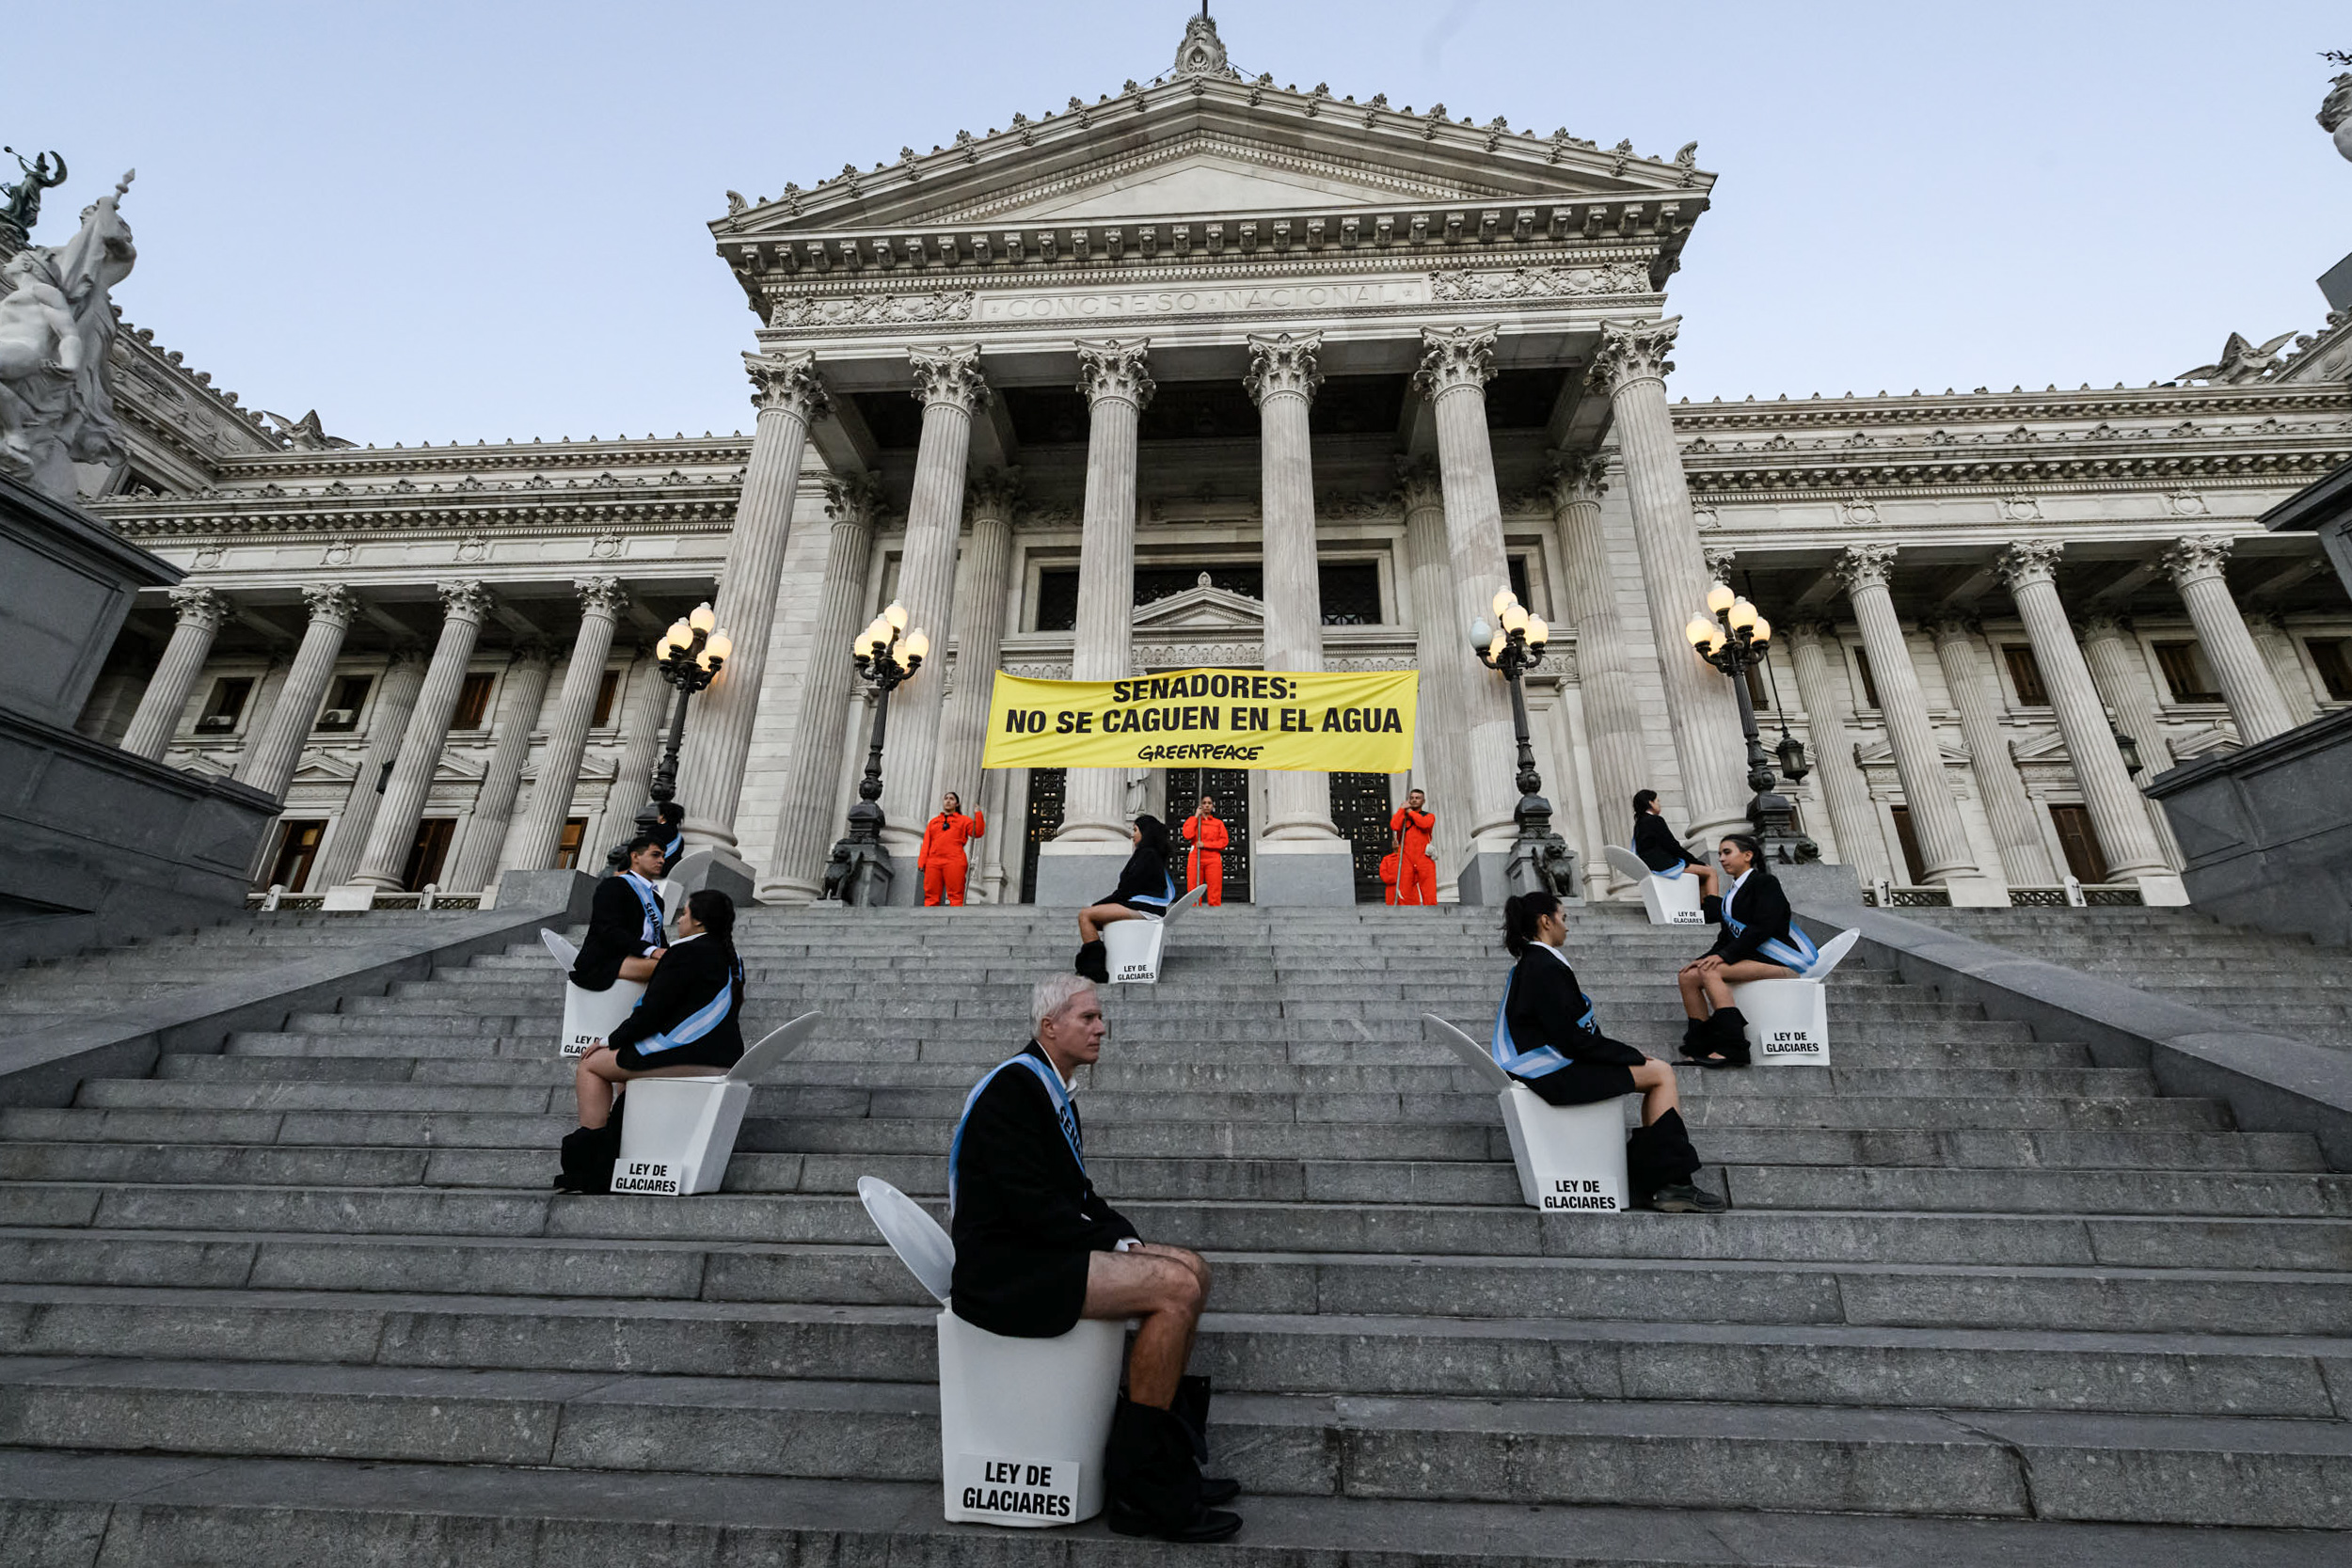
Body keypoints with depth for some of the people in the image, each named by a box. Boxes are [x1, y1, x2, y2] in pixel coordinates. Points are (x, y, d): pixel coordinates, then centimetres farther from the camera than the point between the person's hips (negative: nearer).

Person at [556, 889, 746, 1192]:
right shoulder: (731, 959, 14)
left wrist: (609, 1041, 1)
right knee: (627, 1059, 30)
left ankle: (589, 1172, 9)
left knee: (591, 1065, 10)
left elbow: (651, 1012, -12)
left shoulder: (686, 952, -11)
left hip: (687, 1056, -9)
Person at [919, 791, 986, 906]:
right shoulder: (934, 821, 26)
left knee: (955, 896, -10)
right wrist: (922, 861, 7)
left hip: (954, 862, -3)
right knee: (931, 897, -4)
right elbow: (926, 843, 18)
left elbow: (978, 832, 3)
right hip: (933, 862, 3)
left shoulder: (964, 820, 18)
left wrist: (978, 814, -2)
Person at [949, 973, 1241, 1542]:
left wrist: (1128, 1240, 2)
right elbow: (1031, 1203, -23)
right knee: (1176, 1288, -19)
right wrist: (1116, 1248, -14)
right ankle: (1140, 1489, -5)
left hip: (1043, 1253, 10)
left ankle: (1167, 1459, 13)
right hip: (1002, 1272, -10)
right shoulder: (1012, 1085, -17)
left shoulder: (1053, 1091, 13)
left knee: (1191, 1270, 5)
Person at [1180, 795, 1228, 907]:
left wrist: (1205, 844, -5)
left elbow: (1224, 841, 4)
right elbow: (1188, 835, -5)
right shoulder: (1192, 820, 16)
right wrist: (1196, 816, 2)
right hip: (1195, 859, 0)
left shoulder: (1218, 822, 16)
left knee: (1215, 893, -8)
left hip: (1213, 860, 0)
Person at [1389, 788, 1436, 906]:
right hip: (1406, 859, 1)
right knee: (1404, 894, -8)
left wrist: (1411, 812, 4)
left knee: (1430, 895, -9)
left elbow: (1425, 824, -7)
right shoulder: (1402, 815, 21)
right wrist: (1402, 809, 5)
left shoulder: (1429, 816, 18)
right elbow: (1394, 826, -3)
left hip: (1424, 858, -1)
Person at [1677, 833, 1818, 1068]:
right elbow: (1729, 935, 18)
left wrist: (1724, 955, -22)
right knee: (1687, 976, -12)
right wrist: (1708, 957, 1)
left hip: (1781, 960, -8)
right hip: (1752, 957, 8)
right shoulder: (1732, 893, 20)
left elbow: (1763, 927, -17)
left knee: (1710, 972, -30)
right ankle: (1700, 1049, -17)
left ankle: (1733, 1048, -33)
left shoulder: (1765, 882, -4)